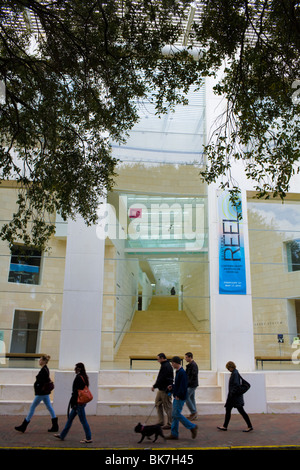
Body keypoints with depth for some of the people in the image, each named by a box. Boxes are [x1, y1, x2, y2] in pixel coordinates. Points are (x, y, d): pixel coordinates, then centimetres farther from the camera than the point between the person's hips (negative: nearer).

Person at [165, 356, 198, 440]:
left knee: (177, 414, -6)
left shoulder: (182, 373, -19)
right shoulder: (178, 372, 12)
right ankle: (174, 434, 18)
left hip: (180, 398, -10)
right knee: (174, 415, 11)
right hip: (176, 397, 10)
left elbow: (183, 386, -24)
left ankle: (193, 427, 4)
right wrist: (172, 386, 10)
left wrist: (178, 395, -22)